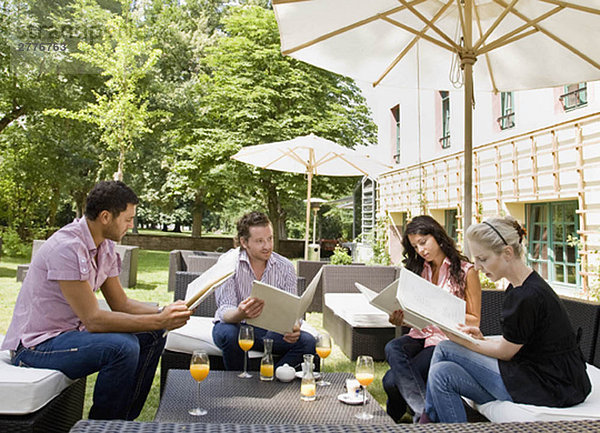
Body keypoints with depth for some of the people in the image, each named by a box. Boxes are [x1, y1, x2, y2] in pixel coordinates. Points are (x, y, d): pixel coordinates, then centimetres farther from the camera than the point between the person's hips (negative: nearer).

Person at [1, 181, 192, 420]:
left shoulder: (106, 247, 3)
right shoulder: (67, 247, -25)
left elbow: (121, 303, 6)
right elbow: (93, 319, -27)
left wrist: (163, 312, -11)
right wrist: (158, 321, -26)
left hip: (71, 330, 9)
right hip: (35, 345, -9)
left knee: (152, 337, 1)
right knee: (122, 346, -30)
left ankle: (125, 419, 11)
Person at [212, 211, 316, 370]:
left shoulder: (285, 267, -6)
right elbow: (225, 312, -22)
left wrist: (293, 327, -32)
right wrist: (241, 313, -47)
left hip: (270, 330, 2)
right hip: (235, 326, -2)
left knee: (307, 341, -21)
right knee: (229, 334, -36)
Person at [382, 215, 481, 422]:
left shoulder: (465, 271, -2)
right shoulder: (419, 271, 14)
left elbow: (474, 322, -1)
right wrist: (398, 318, -8)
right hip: (420, 335, 5)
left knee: (392, 380, -24)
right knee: (392, 349, -31)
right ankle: (424, 410, -27)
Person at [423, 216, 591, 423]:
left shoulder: (528, 295, -23)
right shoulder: (518, 288, 8)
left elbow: (505, 352, -13)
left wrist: (461, 340, -6)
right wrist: (482, 339, 1)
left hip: (552, 385, -9)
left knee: (445, 350, -11)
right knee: (442, 374, -4)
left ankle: (429, 417, 6)